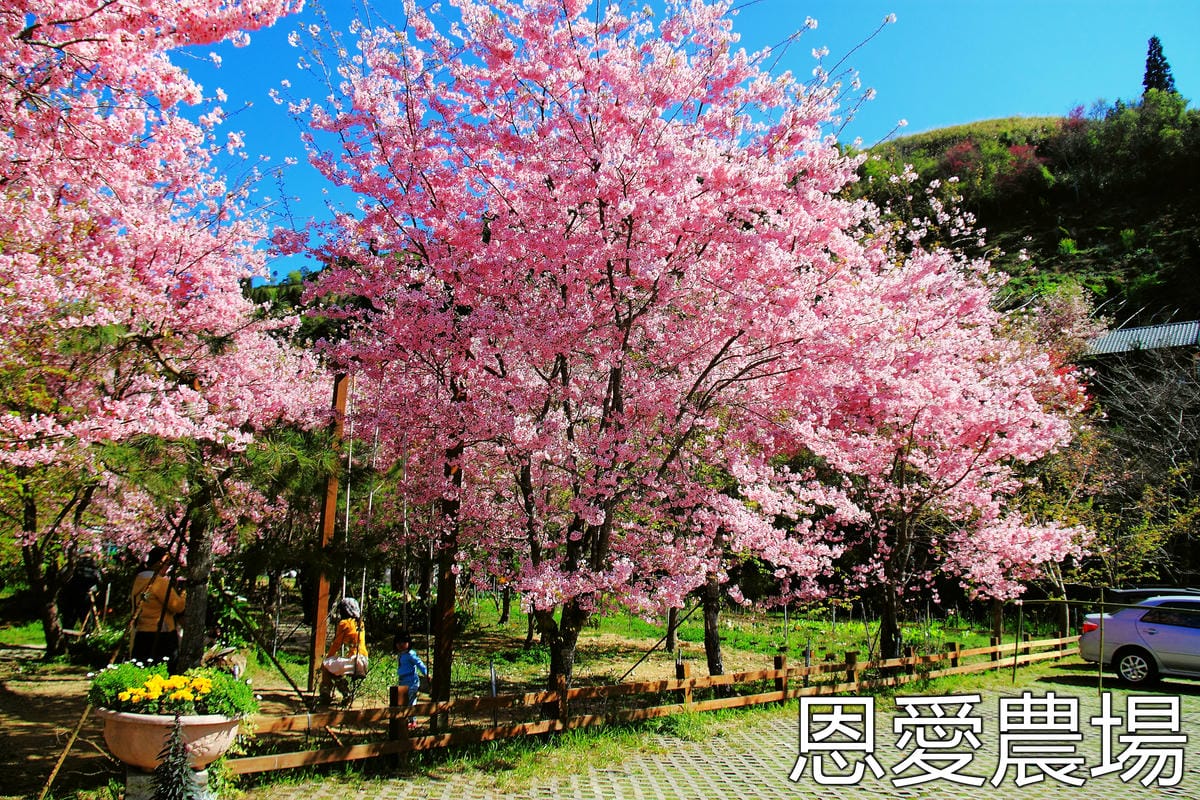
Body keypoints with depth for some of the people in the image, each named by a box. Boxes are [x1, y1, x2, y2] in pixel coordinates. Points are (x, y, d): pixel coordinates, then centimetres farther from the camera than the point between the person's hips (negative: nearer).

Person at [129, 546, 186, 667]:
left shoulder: (137, 579, 9)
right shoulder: (160, 582, -16)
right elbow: (178, 607, -17)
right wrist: (183, 593, 4)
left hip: (139, 635, 8)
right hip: (161, 635, -8)